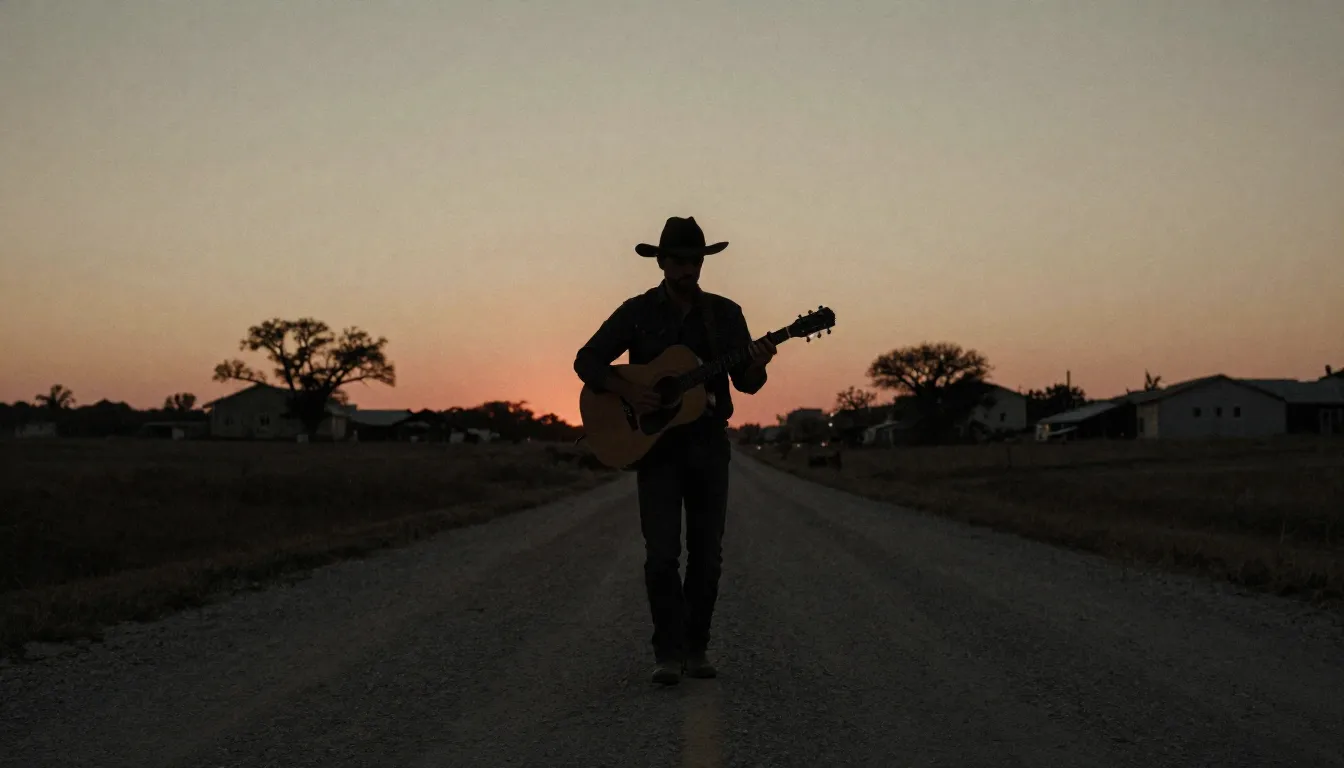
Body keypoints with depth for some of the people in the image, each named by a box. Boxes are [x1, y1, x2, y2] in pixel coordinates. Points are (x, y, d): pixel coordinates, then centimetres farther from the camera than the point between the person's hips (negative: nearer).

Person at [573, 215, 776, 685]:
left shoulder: (725, 313, 6)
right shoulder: (637, 312, 1)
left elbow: (746, 383, 5)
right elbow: (586, 360, 0)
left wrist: (757, 364, -18)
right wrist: (626, 391, -16)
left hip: (709, 444, 2)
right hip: (654, 442, -2)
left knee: (707, 553, 5)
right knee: (662, 553, -8)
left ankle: (696, 648, 17)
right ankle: (668, 653, 0)